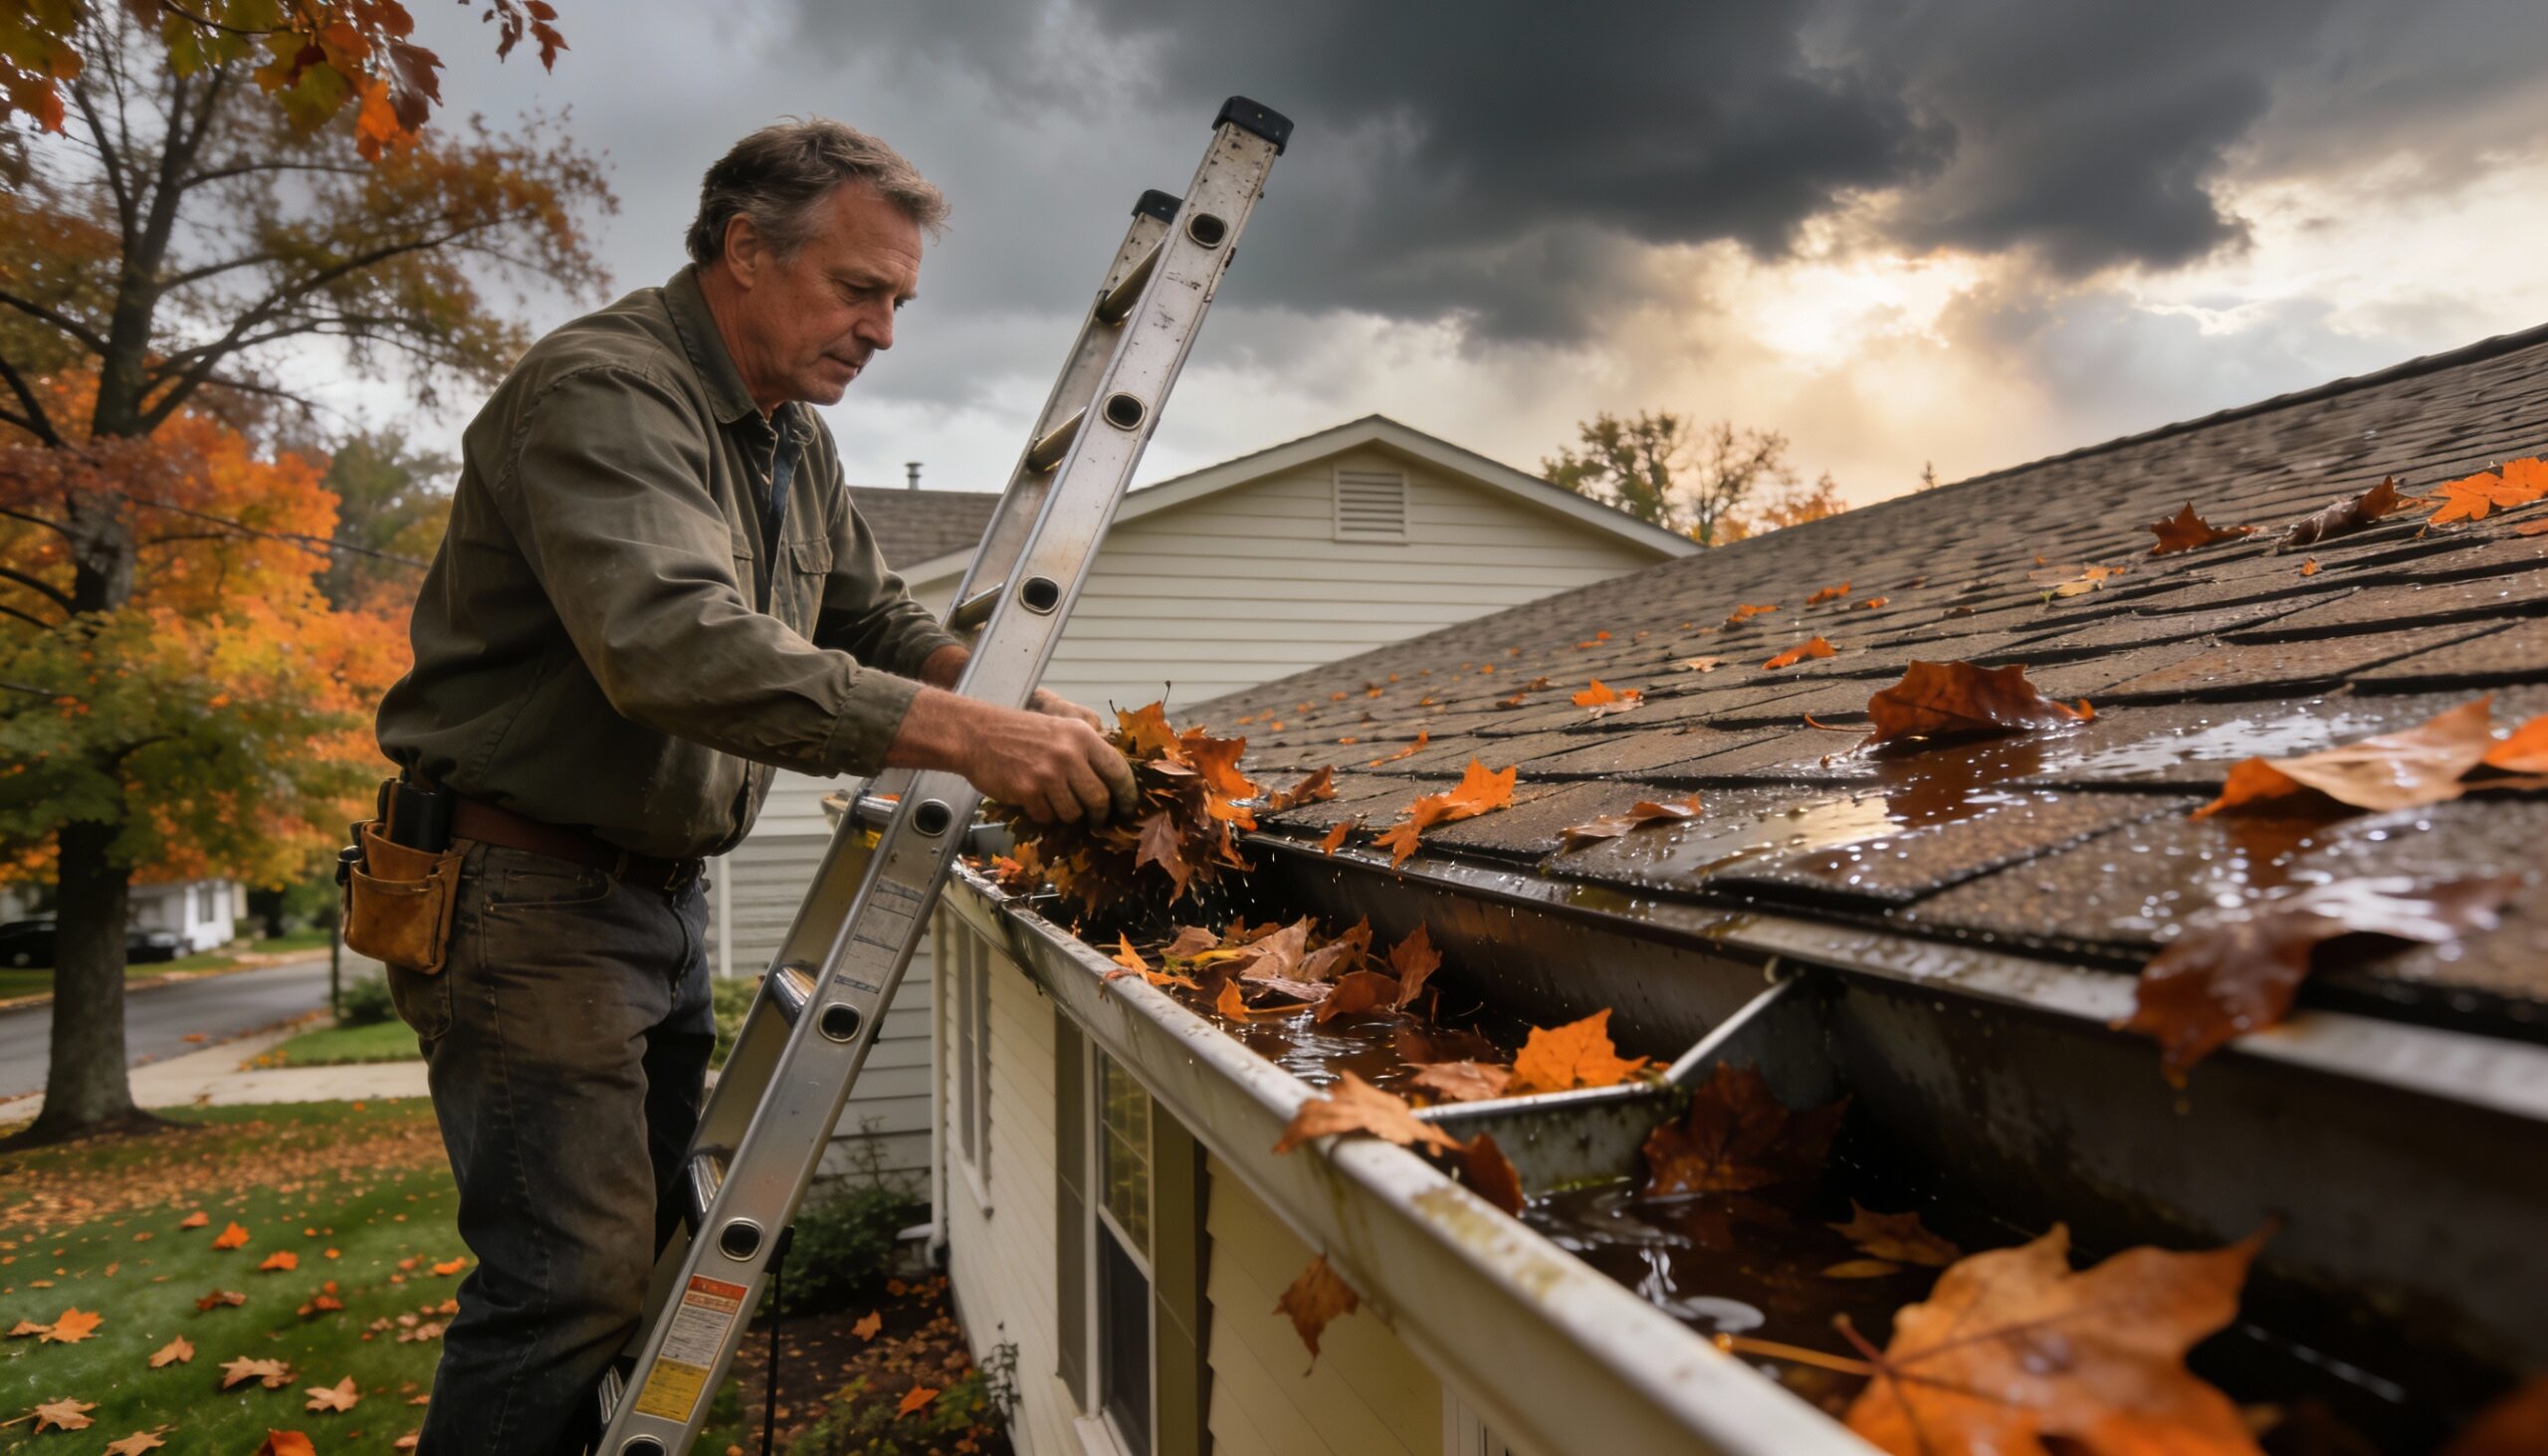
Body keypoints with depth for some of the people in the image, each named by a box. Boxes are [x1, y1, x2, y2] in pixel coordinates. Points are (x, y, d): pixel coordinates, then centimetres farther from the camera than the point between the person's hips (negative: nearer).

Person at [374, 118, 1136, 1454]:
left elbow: (876, 621, 15)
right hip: (531, 894, -9)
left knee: (652, 1248, 15)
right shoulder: (602, 389, -19)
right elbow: (679, 645, -35)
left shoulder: (793, 440, 11)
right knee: (579, 1271, -9)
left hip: (666, 897, 9)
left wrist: (1018, 704, -5)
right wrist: (964, 737, -40)